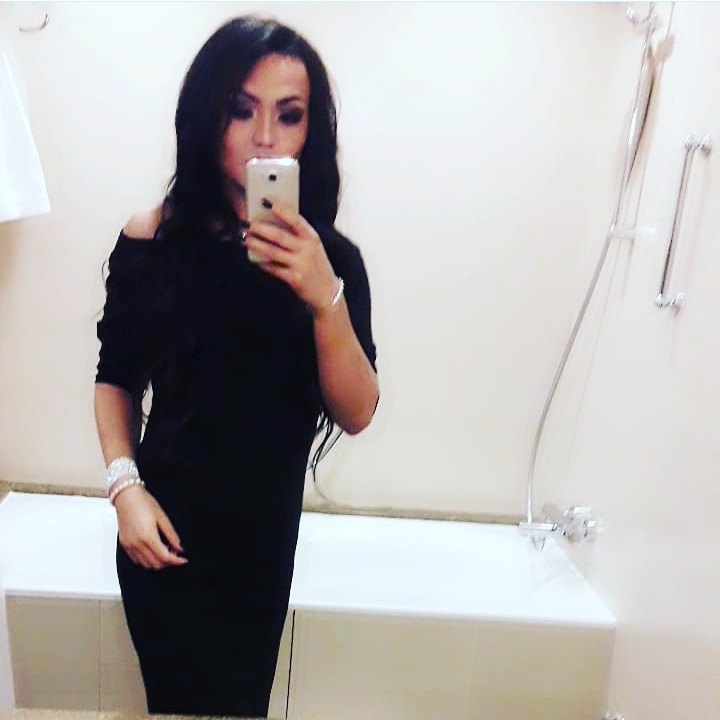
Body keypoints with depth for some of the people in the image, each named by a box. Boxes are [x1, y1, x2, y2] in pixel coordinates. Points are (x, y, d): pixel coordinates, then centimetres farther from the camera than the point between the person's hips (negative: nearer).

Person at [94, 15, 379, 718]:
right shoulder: (154, 238, -9)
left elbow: (355, 415, -14)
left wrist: (326, 298, -27)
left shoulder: (331, 258, -8)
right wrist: (125, 485, -12)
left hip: (264, 536, 2)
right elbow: (115, 379, 0)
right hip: (165, 532, -1)